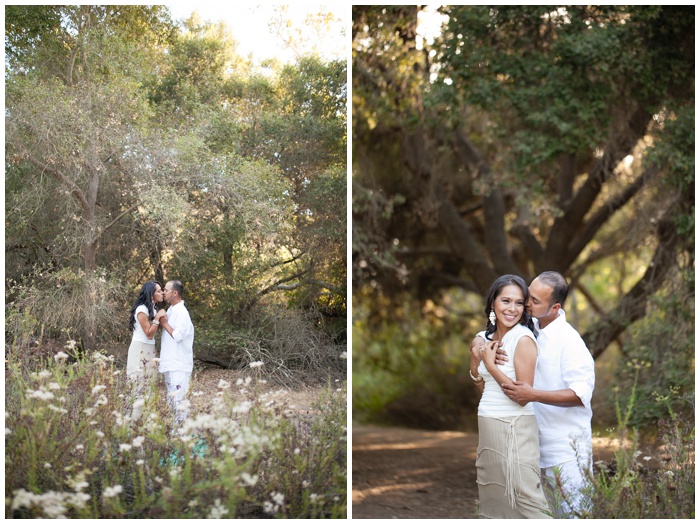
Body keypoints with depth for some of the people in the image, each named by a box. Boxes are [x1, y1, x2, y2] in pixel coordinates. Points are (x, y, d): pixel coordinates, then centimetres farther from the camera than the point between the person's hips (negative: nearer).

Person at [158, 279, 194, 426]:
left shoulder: (182, 312, -15)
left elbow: (178, 336, -22)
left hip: (179, 364, -10)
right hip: (170, 363, 10)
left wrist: (165, 323, -11)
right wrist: (162, 323, 7)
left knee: (178, 398, -9)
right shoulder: (171, 310, 14)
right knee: (171, 397, 14)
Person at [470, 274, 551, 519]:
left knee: (525, 501, -9)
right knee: (494, 498, 14)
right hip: (488, 426, 8)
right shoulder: (485, 338, 9)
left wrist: (490, 365, -16)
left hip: (514, 429, -8)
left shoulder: (523, 339, -13)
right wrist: (475, 366, 2)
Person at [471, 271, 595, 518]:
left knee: (574, 511, -1)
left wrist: (534, 395, -32)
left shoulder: (569, 340, -18)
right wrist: (480, 345, -15)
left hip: (566, 444, -7)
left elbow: (582, 393, -22)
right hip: (539, 442, 7)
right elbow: (482, 337, 10)